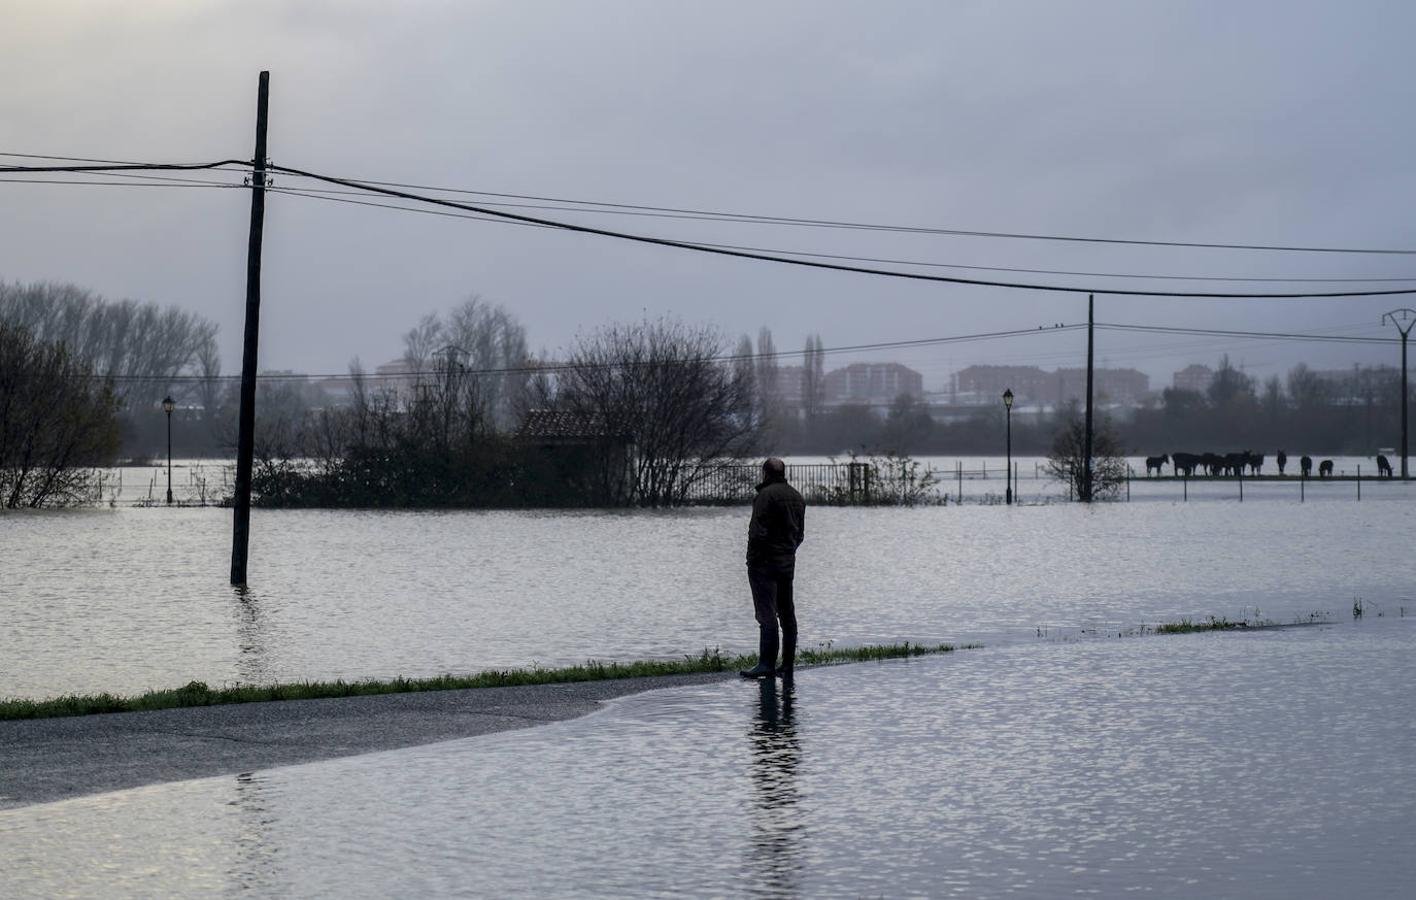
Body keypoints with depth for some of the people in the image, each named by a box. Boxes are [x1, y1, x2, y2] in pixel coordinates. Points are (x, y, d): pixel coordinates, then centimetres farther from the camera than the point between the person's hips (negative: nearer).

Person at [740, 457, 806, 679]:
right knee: (787, 614, 10)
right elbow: (800, 533, 17)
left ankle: (767, 664, -11)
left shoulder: (766, 495, -13)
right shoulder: (797, 497, 14)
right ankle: (787, 666, 13)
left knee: (767, 614, -8)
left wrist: (753, 555, -10)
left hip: (764, 561, -8)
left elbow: (758, 531, -19)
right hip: (788, 562, 8)